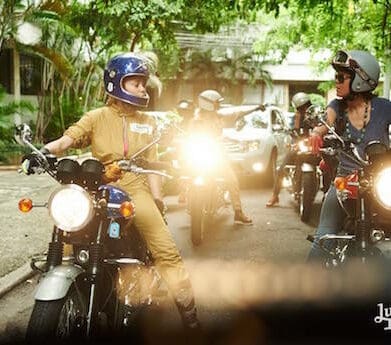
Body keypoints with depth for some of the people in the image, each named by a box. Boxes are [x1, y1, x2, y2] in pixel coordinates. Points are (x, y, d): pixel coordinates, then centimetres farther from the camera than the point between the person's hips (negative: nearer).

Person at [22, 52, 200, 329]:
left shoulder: (147, 122, 17)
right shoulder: (97, 117, 6)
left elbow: (151, 164, 16)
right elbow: (69, 138, -8)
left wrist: (158, 200, 7)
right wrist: (45, 150, -29)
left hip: (136, 190, 1)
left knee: (168, 252, -9)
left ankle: (188, 311, -2)